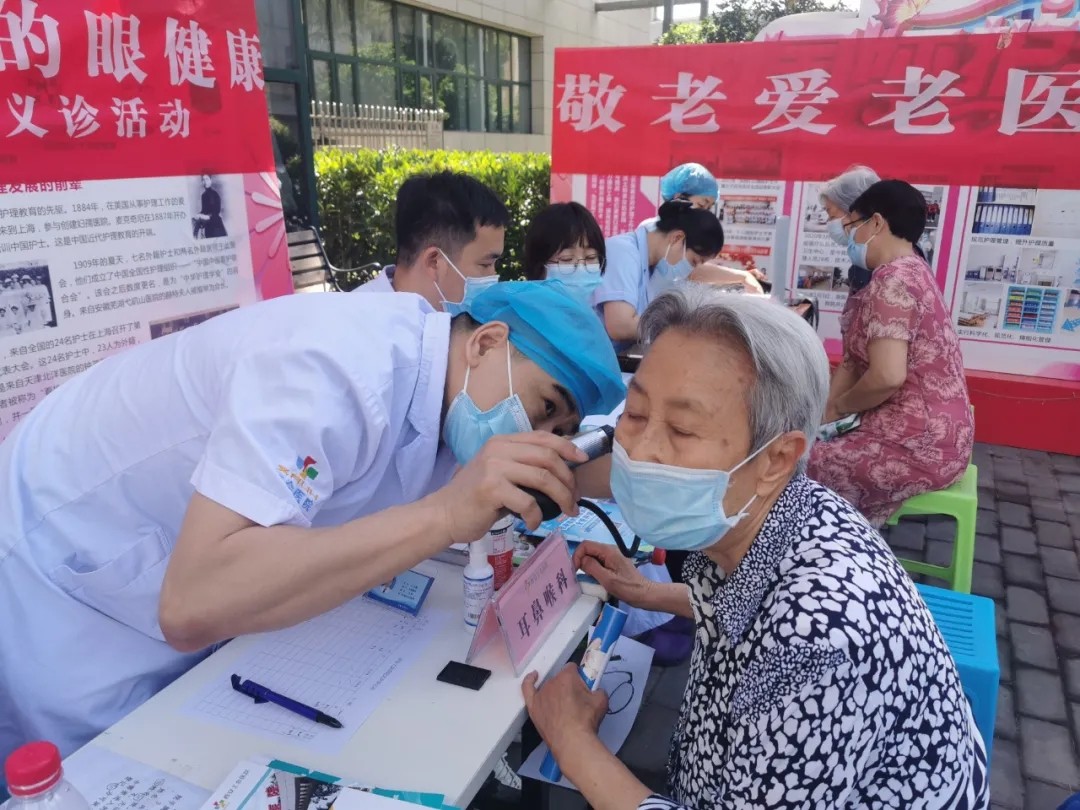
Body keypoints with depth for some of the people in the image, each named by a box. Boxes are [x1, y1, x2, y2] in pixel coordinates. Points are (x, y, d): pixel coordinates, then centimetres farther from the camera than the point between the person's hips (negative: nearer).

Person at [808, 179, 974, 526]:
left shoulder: (892, 280, -19)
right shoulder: (907, 273, 14)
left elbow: (887, 376, -29)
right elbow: (855, 360, 10)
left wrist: (838, 406, -11)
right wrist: (822, 412, 1)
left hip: (920, 445, -10)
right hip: (926, 432, 10)